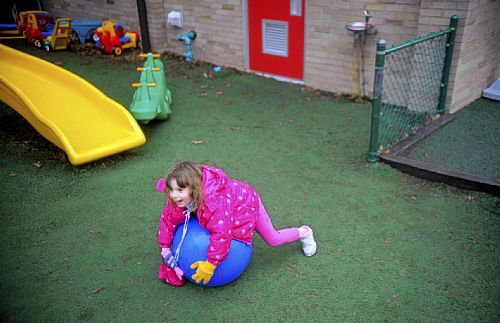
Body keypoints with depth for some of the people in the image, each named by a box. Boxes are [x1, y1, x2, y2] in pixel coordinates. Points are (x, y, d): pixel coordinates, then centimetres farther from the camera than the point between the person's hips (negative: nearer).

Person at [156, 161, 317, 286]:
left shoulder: (214, 202, -50)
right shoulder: (179, 199, -28)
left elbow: (221, 233, -47)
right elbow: (168, 218, -13)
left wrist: (210, 264, -39)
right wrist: (165, 247, -14)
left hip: (247, 202, -5)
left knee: (273, 239, 12)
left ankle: (303, 233, 39)